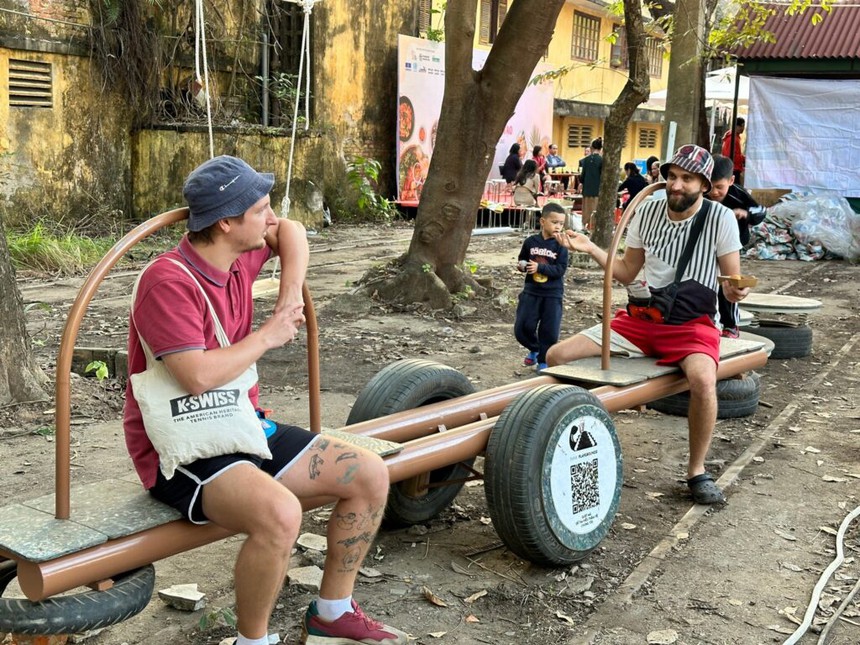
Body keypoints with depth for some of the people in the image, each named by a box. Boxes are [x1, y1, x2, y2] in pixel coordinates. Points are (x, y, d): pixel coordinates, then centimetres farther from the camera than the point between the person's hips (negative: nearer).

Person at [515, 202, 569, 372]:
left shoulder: (560, 246, -6)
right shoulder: (530, 241, 1)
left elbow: (560, 269, -14)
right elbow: (522, 259, 15)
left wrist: (539, 267, -23)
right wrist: (522, 266, -8)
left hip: (553, 294, -2)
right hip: (531, 290, 2)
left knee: (550, 330, 1)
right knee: (522, 326, 4)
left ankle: (543, 361, 18)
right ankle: (534, 350, 31)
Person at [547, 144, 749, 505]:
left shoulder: (720, 219, -6)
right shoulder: (647, 212, 6)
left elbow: (731, 285, -2)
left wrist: (734, 291, -26)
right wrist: (591, 249, -1)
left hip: (692, 324, -4)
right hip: (640, 319, 4)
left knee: (703, 380, -38)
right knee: (556, 357, -9)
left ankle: (697, 471, -13)